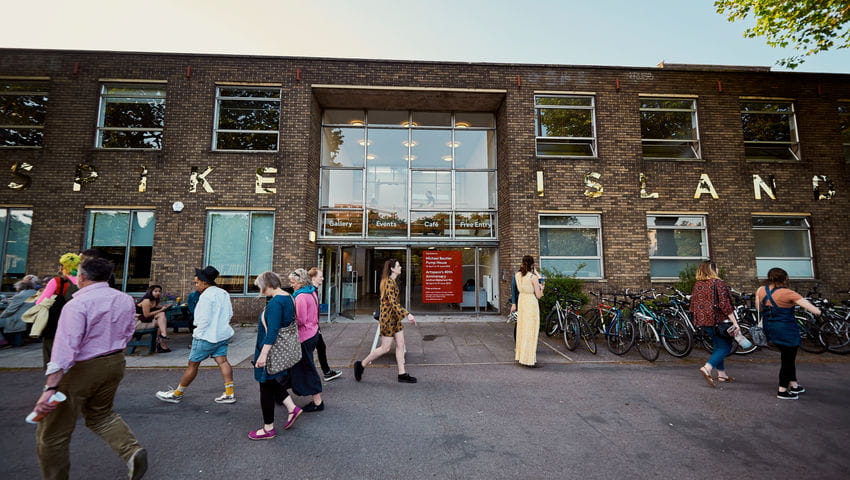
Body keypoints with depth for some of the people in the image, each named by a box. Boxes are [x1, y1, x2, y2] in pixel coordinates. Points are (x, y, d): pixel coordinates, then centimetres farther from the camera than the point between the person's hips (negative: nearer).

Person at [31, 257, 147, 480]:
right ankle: (132, 451, 7)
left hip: (81, 369, -6)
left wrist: (50, 388, -28)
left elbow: (65, 347, -26)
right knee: (101, 414, 25)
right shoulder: (126, 300, 1)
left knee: (53, 432, 13)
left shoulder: (77, 305, -18)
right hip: (115, 363, 7)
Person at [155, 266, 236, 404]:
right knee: (222, 361, 6)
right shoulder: (224, 293, 8)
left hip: (207, 336, -8)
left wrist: (198, 334, -8)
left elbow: (204, 319, -20)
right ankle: (229, 394, 4)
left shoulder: (206, 296, -18)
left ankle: (177, 394, 25)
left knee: (193, 364, 7)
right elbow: (230, 313, 13)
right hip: (223, 334, 8)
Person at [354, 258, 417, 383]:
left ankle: (402, 374, 15)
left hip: (394, 317, 9)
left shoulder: (393, 281, 13)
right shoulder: (389, 282, -18)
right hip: (388, 317, -9)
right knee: (385, 348, 0)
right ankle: (361, 365, 16)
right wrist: (407, 314, -30)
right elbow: (393, 302, -26)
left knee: (400, 345, 8)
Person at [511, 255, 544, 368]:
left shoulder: (517, 275, 3)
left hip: (521, 301, 7)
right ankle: (529, 360, 6)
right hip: (531, 304, -7)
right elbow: (538, 295, -11)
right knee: (531, 331, 0)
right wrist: (542, 288, 8)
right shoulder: (533, 277, -15)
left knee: (522, 329, 15)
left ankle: (521, 357, 25)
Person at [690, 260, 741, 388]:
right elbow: (725, 305, -16)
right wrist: (735, 323, -14)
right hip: (717, 320, -7)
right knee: (725, 347, 0)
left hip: (702, 321, 7)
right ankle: (707, 368, -17)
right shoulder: (718, 283, -10)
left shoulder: (697, 285, 10)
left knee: (718, 346, 19)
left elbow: (693, 305, 15)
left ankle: (722, 374, 23)